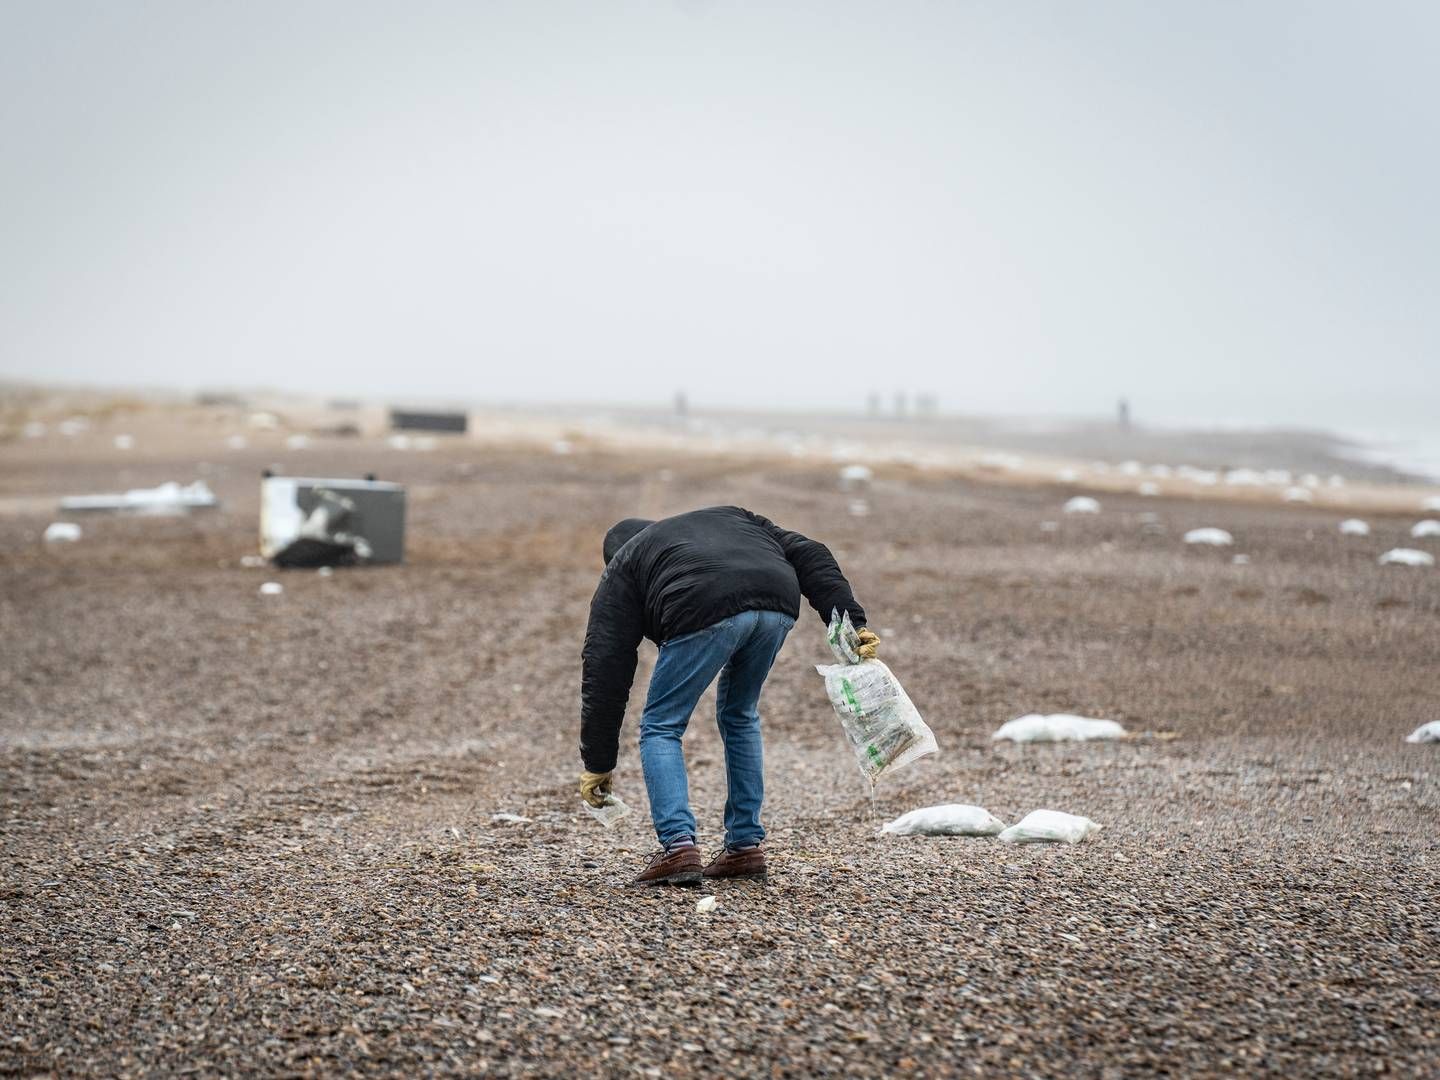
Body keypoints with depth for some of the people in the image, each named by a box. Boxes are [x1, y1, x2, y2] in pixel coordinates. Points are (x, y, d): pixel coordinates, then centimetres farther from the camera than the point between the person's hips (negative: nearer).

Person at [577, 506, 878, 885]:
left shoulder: (622, 569, 31)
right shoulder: (733, 518, 42)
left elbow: (605, 669, 24)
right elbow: (808, 556, 24)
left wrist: (597, 763, 27)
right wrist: (852, 623, 14)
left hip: (705, 613, -5)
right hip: (778, 607, 5)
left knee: (661, 727, 13)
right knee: (739, 716, 27)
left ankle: (678, 849, -1)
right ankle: (746, 847, 26)